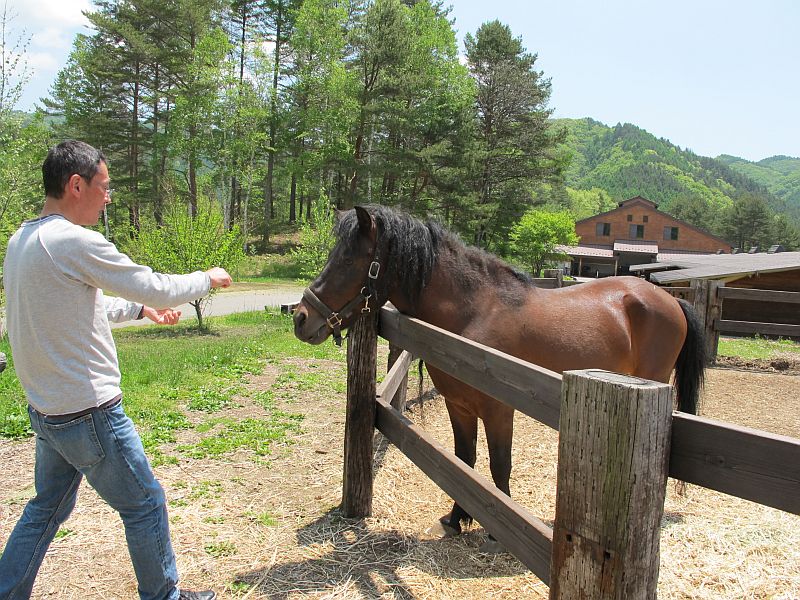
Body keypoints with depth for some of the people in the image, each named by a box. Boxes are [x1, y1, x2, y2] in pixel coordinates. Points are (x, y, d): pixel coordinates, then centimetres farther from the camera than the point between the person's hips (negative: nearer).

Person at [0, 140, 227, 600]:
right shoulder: (75, 241, -22)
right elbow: (154, 286, -16)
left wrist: (141, 309, 22)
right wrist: (208, 279, 1)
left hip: (47, 408, 9)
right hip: (89, 412, -9)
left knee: (48, 508, 23)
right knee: (145, 503, 9)